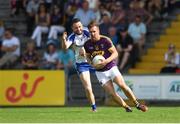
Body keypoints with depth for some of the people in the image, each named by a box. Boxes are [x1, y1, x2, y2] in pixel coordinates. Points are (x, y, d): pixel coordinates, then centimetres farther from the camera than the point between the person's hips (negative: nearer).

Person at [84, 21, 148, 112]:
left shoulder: (105, 40, -10)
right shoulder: (87, 44, -3)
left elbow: (115, 53, -7)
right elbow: (88, 57, 12)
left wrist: (106, 61, -23)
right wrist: (92, 64, -9)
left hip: (111, 68, -2)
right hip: (100, 72, 2)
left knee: (122, 85, -17)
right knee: (112, 93, -10)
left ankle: (137, 104, -4)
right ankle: (126, 107, 4)